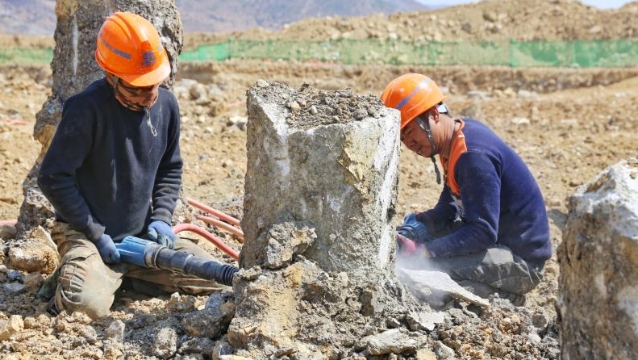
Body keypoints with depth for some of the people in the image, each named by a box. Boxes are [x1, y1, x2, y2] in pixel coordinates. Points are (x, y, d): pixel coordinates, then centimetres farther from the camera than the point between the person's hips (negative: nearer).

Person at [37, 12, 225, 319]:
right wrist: (96, 235, -16)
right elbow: (52, 178, -17)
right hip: (87, 234, -6)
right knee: (88, 304, -32)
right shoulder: (87, 109, -19)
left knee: (212, 278, -4)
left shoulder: (166, 105, 0)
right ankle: (68, 279, 5)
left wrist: (161, 218, -3)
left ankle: (120, 274, 8)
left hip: (140, 235, 6)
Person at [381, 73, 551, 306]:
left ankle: (501, 297, -7)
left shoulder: (474, 156, -25)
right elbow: (446, 212, 10)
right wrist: (413, 230, -9)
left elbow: (483, 232, -28)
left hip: (521, 260, -10)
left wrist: (422, 251, -31)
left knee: (423, 269, -27)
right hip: (496, 241, 10)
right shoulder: (456, 137, 5)